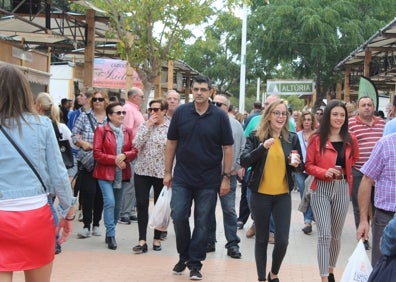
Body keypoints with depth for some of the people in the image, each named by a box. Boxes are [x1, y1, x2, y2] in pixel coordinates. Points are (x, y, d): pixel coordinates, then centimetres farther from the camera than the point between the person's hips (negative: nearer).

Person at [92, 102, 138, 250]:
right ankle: (111, 235, -8)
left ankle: (110, 232, 26)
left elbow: (134, 150, 4)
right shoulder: (101, 130, -5)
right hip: (105, 172, -5)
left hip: (122, 173, 5)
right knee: (109, 202, -17)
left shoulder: (128, 131, 8)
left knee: (117, 205, 11)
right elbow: (97, 153, -10)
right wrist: (114, 160, -17)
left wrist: (124, 156, -16)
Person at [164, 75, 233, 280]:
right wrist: (168, 172, 4)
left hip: (209, 180, -1)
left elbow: (227, 148, 0)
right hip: (182, 178, 1)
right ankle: (183, 256, 21)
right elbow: (171, 143, 5)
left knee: (202, 223, 3)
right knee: (178, 216, -2)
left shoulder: (220, 117, -3)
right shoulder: (181, 112, 0)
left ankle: (195, 263, 15)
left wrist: (226, 177, -4)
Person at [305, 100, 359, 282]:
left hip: (342, 190, 3)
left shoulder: (351, 140, 4)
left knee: (336, 235, 14)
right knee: (324, 235, -10)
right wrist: (324, 172, -19)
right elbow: (308, 165, -3)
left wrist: (344, 172, 7)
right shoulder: (317, 139, -5)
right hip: (321, 190, -3)